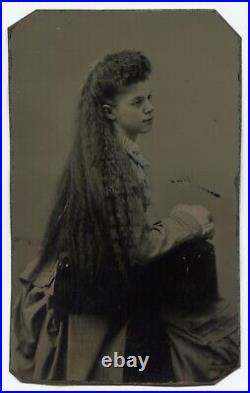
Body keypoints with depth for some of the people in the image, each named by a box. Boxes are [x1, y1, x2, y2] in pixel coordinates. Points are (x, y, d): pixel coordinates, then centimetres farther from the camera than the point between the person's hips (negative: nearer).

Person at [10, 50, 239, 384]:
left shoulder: (118, 153, 0)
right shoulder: (113, 167, -28)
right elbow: (138, 245, -25)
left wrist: (180, 219, 0)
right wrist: (189, 220, -14)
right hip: (95, 297, -8)